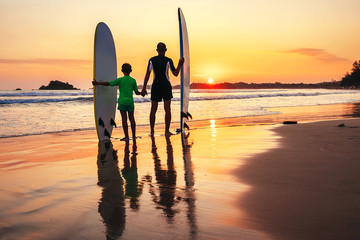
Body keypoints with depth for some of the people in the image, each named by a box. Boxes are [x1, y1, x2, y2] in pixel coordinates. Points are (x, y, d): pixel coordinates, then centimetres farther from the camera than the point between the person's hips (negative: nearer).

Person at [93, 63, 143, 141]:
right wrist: (142, 93, 26)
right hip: (130, 102, 3)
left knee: (124, 119, 0)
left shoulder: (120, 80, -5)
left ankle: (126, 136, 0)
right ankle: (134, 136, 17)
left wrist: (97, 83, 1)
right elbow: (136, 92, 6)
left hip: (122, 102, -2)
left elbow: (108, 84, -7)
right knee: (132, 118, 11)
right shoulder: (133, 80, 2)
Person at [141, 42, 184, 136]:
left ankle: (152, 131, 10)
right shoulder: (168, 60, -5)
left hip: (155, 86, 2)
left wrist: (144, 88, 0)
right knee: (167, 109, 3)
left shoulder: (152, 60, 0)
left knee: (153, 109, 9)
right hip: (166, 86, -2)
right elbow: (175, 74, -3)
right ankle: (167, 131, 2)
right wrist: (180, 65, 12)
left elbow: (147, 74, -3)